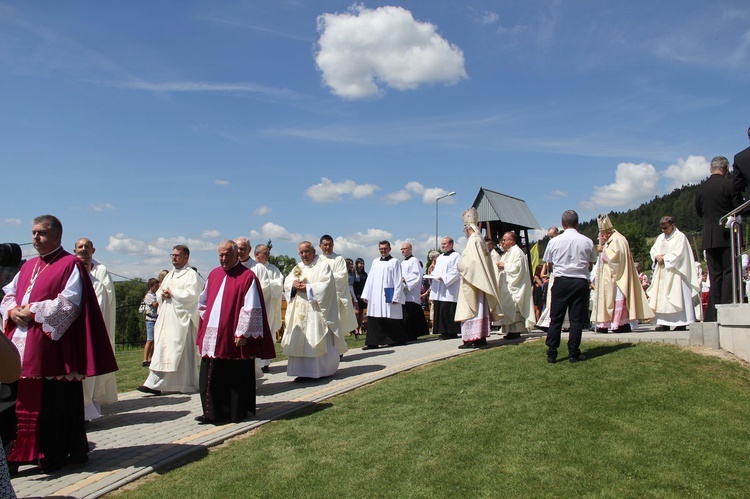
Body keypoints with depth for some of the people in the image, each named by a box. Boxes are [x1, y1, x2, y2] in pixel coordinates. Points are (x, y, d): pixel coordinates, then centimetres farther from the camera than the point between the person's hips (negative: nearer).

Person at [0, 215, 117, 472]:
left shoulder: (71, 265, -4)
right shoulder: (28, 266, 19)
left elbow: (69, 303, -13)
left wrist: (33, 312, -15)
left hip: (52, 346, -6)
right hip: (21, 345, 7)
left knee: (55, 402, 1)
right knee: (22, 399, 8)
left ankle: (52, 454, 14)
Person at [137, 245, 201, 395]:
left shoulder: (191, 274, -4)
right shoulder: (170, 275, 20)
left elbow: (192, 294, -17)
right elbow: (159, 293, 22)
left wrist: (172, 293, -11)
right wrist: (163, 294, -1)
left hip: (181, 319, -8)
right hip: (166, 318, 8)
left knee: (182, 351, -4)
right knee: (161, 349, 4)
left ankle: (188, 384, 6)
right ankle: (155, 384, 6)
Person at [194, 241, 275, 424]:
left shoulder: (247, 276, -9)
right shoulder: (213, 275, 12)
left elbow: (251, 309, -13)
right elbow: (203, 302, 22)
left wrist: (242, 333, -15)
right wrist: (207, 323, 12)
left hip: (235, 337, -6)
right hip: (212, 336, 6)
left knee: (237, 378, 4)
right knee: (211, 376, 8)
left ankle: (237, 413, 18)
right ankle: (213, 413, 18)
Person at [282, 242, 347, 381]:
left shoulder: (322, 266, -1)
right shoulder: (297, 268, 18)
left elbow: (326, 285, -13)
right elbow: (287, 283, 10)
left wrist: (307, 288, -16)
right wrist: (293, 285, -11)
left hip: (316, 310, -6)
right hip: (300, 311, 6)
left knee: (317, 341, -5)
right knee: (300, 341, 1)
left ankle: (323, 370, 5)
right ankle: (304, 371, 5)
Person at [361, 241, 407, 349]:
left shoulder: (394, 262, 0)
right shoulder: (375, 262, 15)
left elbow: (398, 281, -6)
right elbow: (370, 279, 14)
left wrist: (396, 297, -13)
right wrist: (365, 294, 8)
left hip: (388, 296, -5)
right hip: (375, 296, 5)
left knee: (390, 319, 1)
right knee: (373, 319, 0)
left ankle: (393, 340, 14)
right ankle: (372, 342, 1)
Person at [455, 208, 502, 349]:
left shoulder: (473, 240, -14)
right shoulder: (480, 240, 12)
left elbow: (468, 262, -22)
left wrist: (459, 265, -4)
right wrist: (462, 264, 17)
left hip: (472, 281, -9)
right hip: (480, 281, 9)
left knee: (470, 309, -8)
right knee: (480, 308, 11)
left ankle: (472, 339, -10)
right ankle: (481, 337, 16)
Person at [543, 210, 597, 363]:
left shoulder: (554, 241, -2)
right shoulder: (587, 241, 0)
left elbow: (549, 263, 9)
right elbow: (590, 266, 9)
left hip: (561, 282, 0)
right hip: (581, 282, 0)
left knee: (556, 319, 5)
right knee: (576, 319, 6)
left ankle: (551, 354, 6)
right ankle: (573, 353, 9)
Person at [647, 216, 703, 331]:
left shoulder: (680, 237, -5)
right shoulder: (660, 237, 17)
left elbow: (678, 254, -13)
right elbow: (653, 250, 14)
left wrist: (664, 258, -10)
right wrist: (657, 256, -6)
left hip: (674, 272, -7)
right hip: (661, 273, 7)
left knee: (676, 295, -9)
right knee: (661, 295, 1)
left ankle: (681, 323, -8)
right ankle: (664, 322, 2)